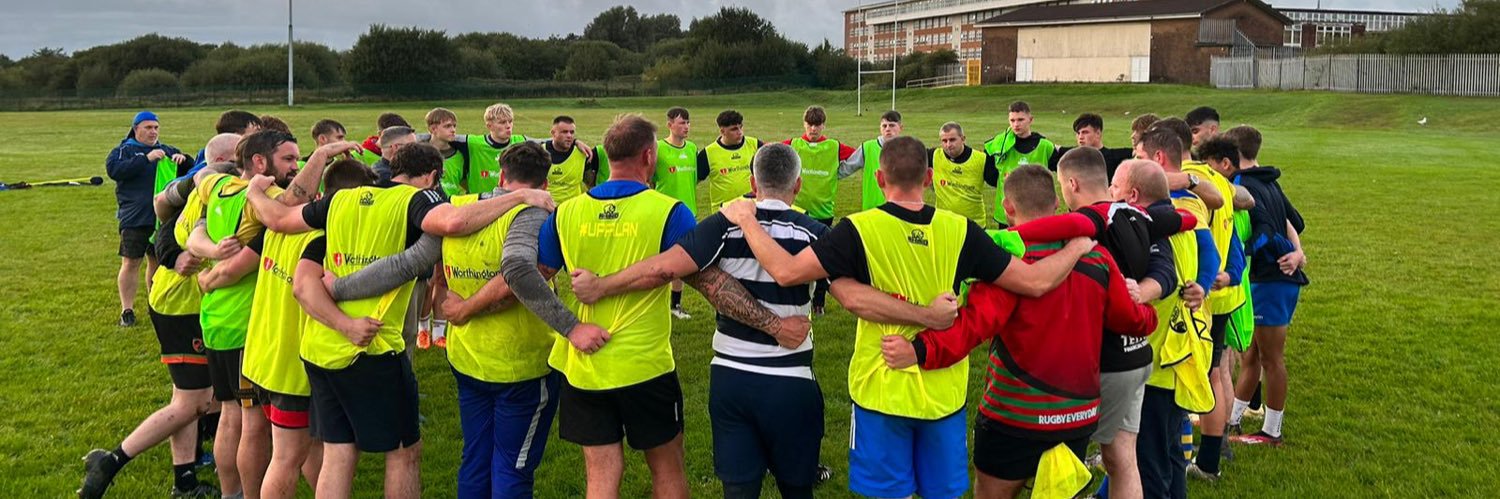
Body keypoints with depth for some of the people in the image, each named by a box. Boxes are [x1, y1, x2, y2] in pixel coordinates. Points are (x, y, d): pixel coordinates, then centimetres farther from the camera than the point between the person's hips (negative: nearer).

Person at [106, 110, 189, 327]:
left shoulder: (167, 151, 14)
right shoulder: (123, 150, 2)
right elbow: (113, 169, -17)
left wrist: (183, 160, -12)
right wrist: (146, 159, -24)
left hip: (163, 217, 4)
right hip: (134, 219, -4)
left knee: (158, 261, 12)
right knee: (130, 263, -2)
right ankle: (127, 309, 4)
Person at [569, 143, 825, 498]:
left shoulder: (724, 225, -7)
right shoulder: (814, 233, -8)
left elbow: (662, 269, -15)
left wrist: (598, 286, -7)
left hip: (729, 378, 1)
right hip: (790, 384, -1)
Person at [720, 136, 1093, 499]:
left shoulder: (859, 229, -14)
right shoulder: (960, 230, -7)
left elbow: (786, 271, -16)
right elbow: (1036, 282, -5)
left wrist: (746, 219, -2)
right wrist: (1078, 247, 13)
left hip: (881, 391, -2)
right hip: (944, 393, 2)